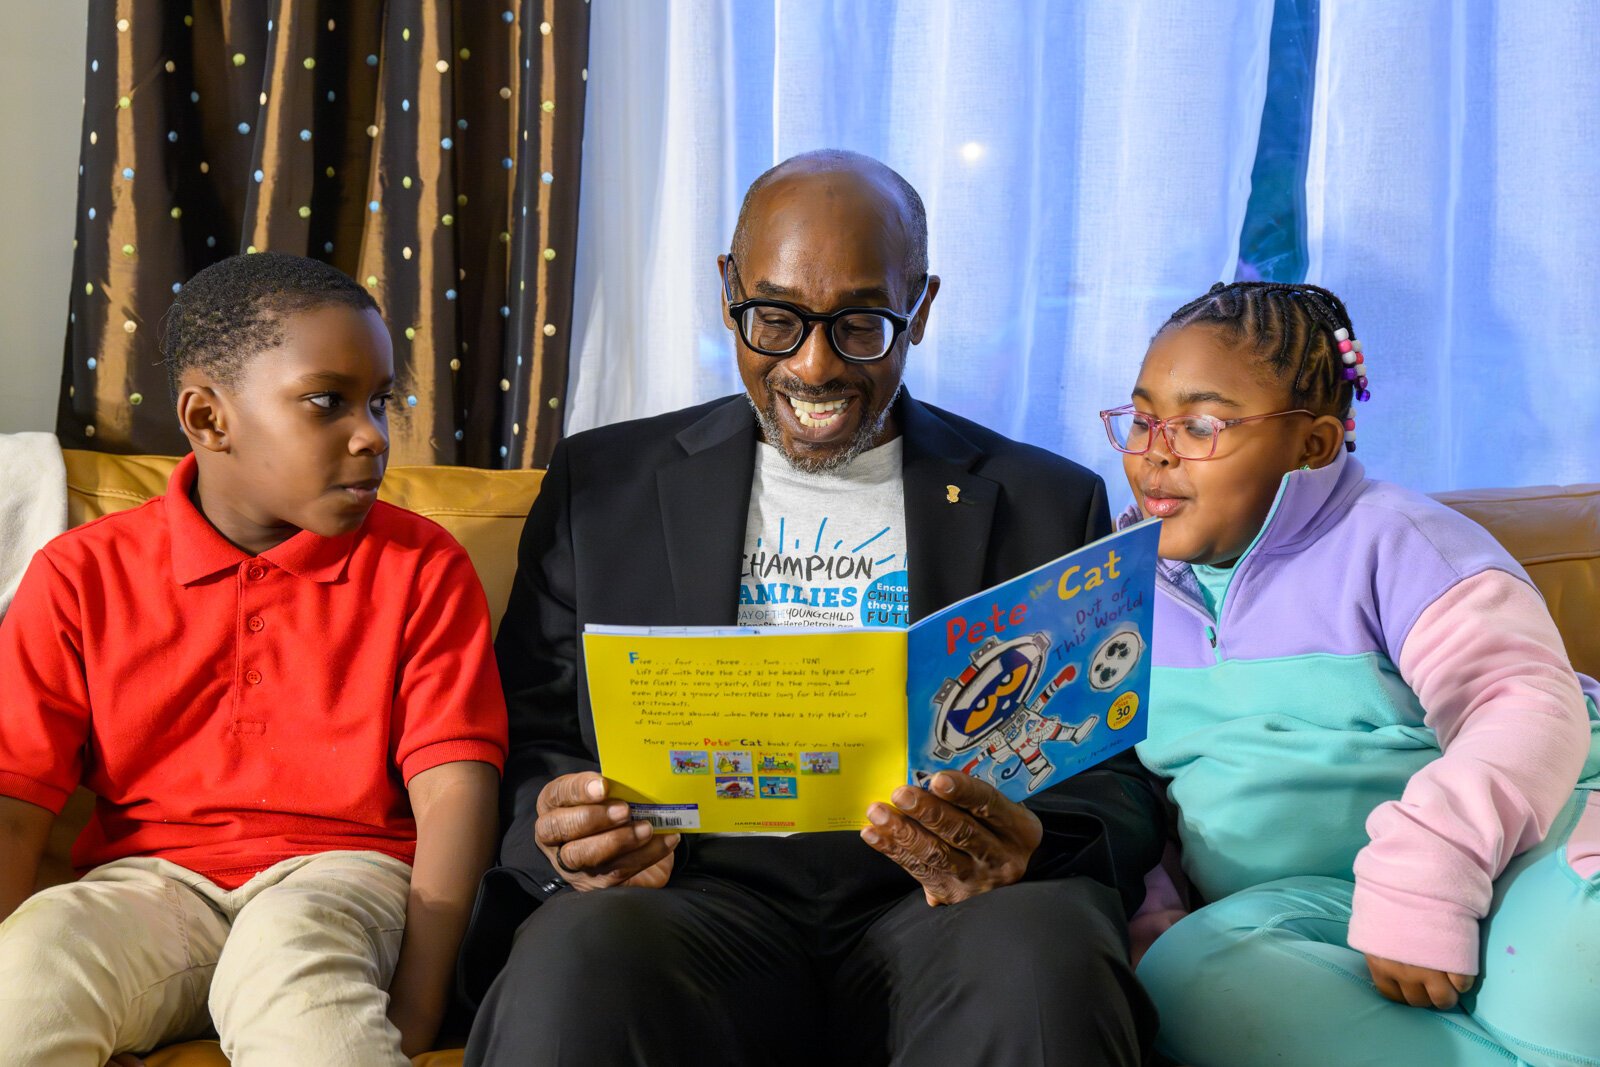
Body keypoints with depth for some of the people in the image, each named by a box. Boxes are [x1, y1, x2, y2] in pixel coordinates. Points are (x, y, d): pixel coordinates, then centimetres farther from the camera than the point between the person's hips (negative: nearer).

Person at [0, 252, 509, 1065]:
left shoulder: (422, 569, 1)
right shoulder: (82, 576, 4)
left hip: (338, 876, 0)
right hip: (151, 878, 1)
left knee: (288, 950, -35)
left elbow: (453, 794, -6)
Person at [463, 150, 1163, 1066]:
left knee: (1046, 960, -34)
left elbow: (1116, 773, 10)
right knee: (583, 955, -34)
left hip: (928, 900, 1)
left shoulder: (1047, 503, 15)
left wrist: (1026, 851, -13)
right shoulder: (603, 484, 17)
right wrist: (561, 838, -10)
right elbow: (530, 735, 14)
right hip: (702, 887, 0)